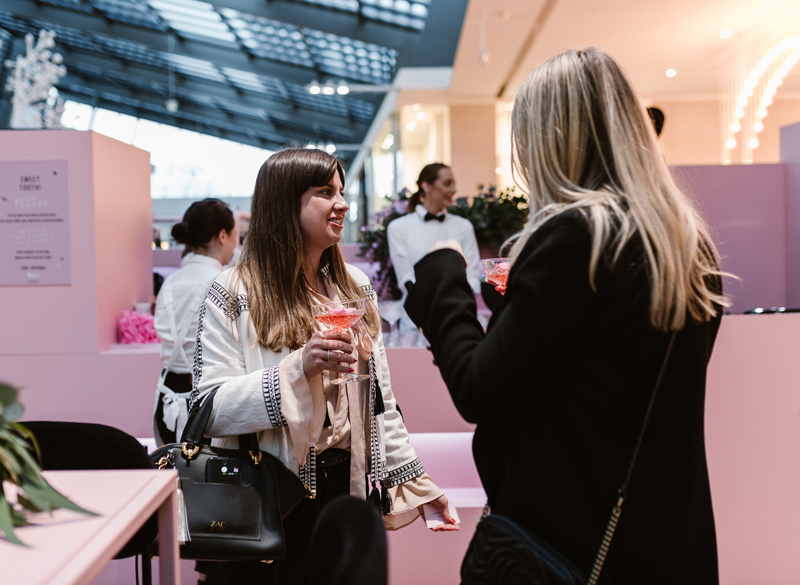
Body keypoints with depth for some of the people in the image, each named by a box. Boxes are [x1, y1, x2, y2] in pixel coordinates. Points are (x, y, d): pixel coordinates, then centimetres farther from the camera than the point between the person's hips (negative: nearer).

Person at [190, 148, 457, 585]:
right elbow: (209, 409, -17)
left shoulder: (354, 287, 9)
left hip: (347, 486, 5)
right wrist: (299, 368, -26)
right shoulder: (234, 295, -9)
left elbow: (378, 398, 13)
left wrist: (414, 480, 11)